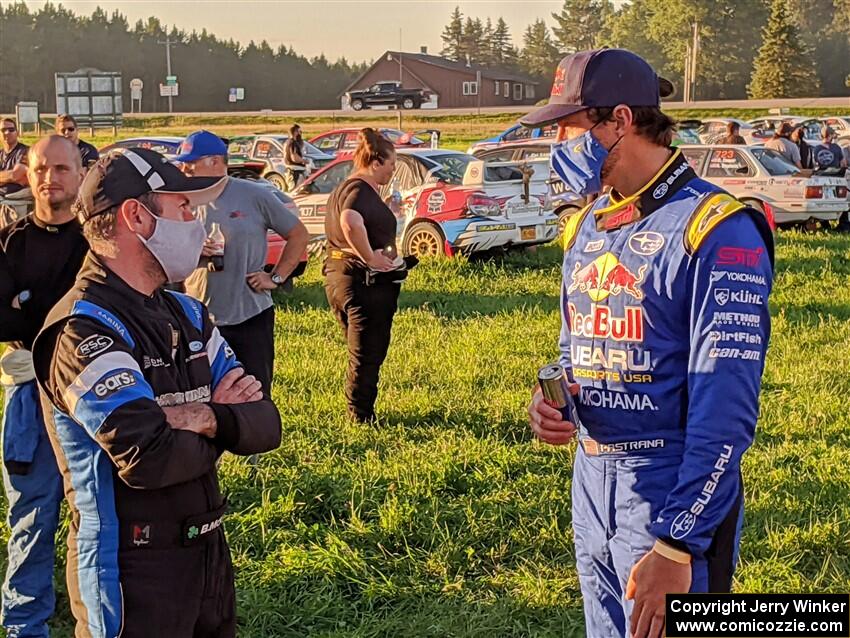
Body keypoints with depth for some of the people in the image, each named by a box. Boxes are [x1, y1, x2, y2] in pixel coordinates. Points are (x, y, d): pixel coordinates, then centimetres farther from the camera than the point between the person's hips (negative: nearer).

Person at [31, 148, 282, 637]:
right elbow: (149, 459, -28)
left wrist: (208, 419, -19)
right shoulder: (83, 330, -17)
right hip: (134, 572, -8)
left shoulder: (187, 315, 8)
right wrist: (213, 434, -8)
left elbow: (267, 425, 1)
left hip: (209, 553, 8)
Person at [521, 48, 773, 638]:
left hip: (677, 497, -7)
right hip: (591, 484, 7)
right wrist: (551, 399, -3)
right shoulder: (586, 226, 9)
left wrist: (677, 546, -23)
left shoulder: (715, 229, -16)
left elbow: (725, 411, -20)